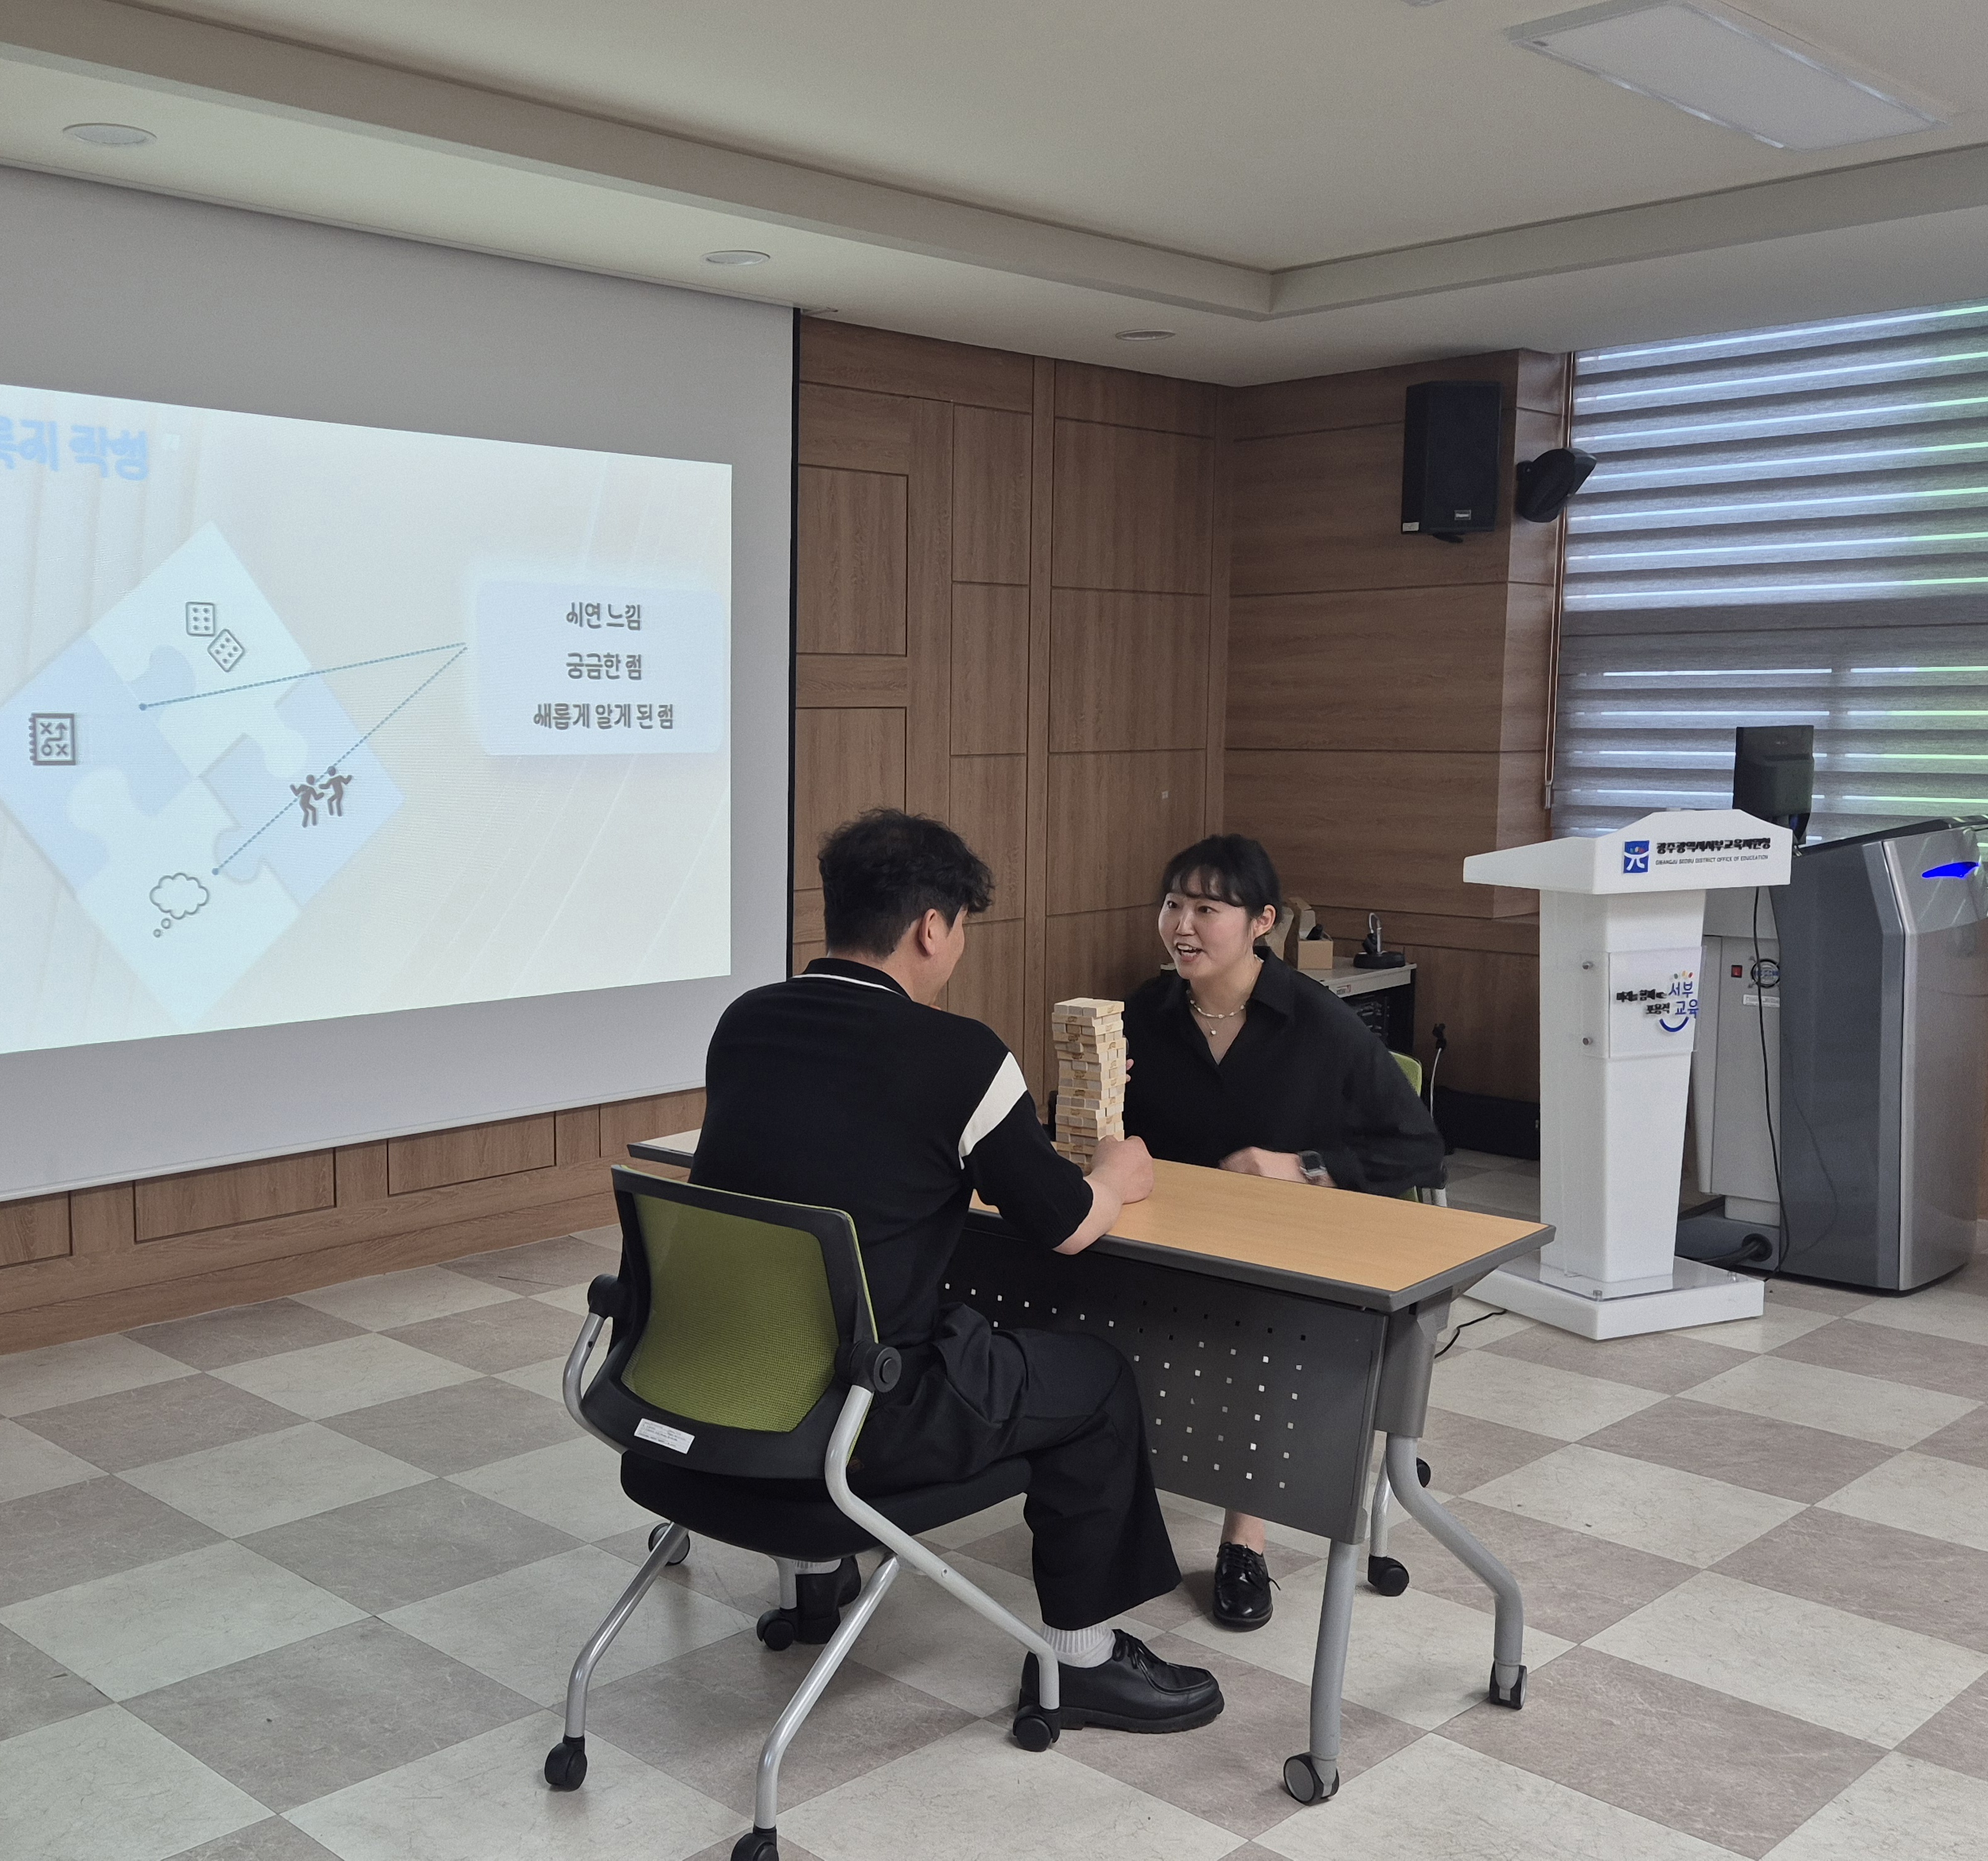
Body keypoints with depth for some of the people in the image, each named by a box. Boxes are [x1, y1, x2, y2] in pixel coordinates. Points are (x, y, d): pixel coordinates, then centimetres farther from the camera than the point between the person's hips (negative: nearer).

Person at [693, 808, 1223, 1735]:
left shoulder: (742, 1024, 3)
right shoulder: (961, 1056, -14)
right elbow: (1065, 1227, -3)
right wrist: (1121, 1175, 19)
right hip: (866, 1424, -6)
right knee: (1097, 1378, 15)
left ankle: (819, 1575, 48)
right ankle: (1081, 1656, 27)